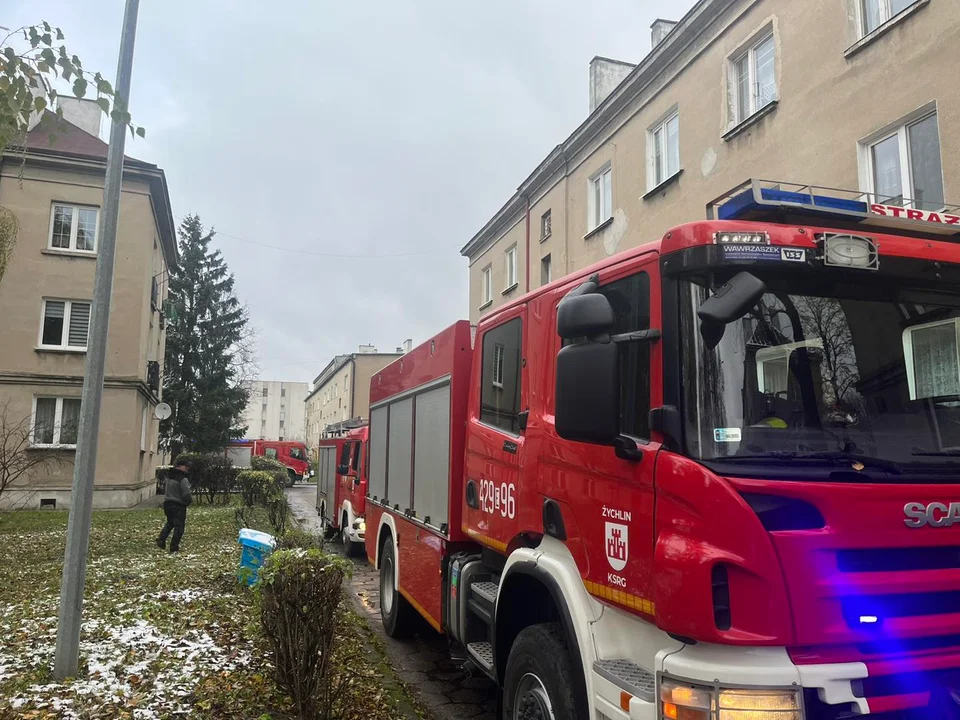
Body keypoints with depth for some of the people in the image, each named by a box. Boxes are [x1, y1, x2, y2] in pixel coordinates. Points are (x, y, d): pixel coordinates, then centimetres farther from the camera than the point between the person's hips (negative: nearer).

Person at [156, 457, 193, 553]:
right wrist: (190, 500, -1)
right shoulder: (183, 479, -19)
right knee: (179, 527, 2)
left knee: (170, 523, 27)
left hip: (167, 503, 8)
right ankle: (174, 548, 4)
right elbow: (187, 494, -21)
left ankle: (161, 540, 13)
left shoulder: (169, 477, 7)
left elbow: (164, 490, 20)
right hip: (179, 506, -8)